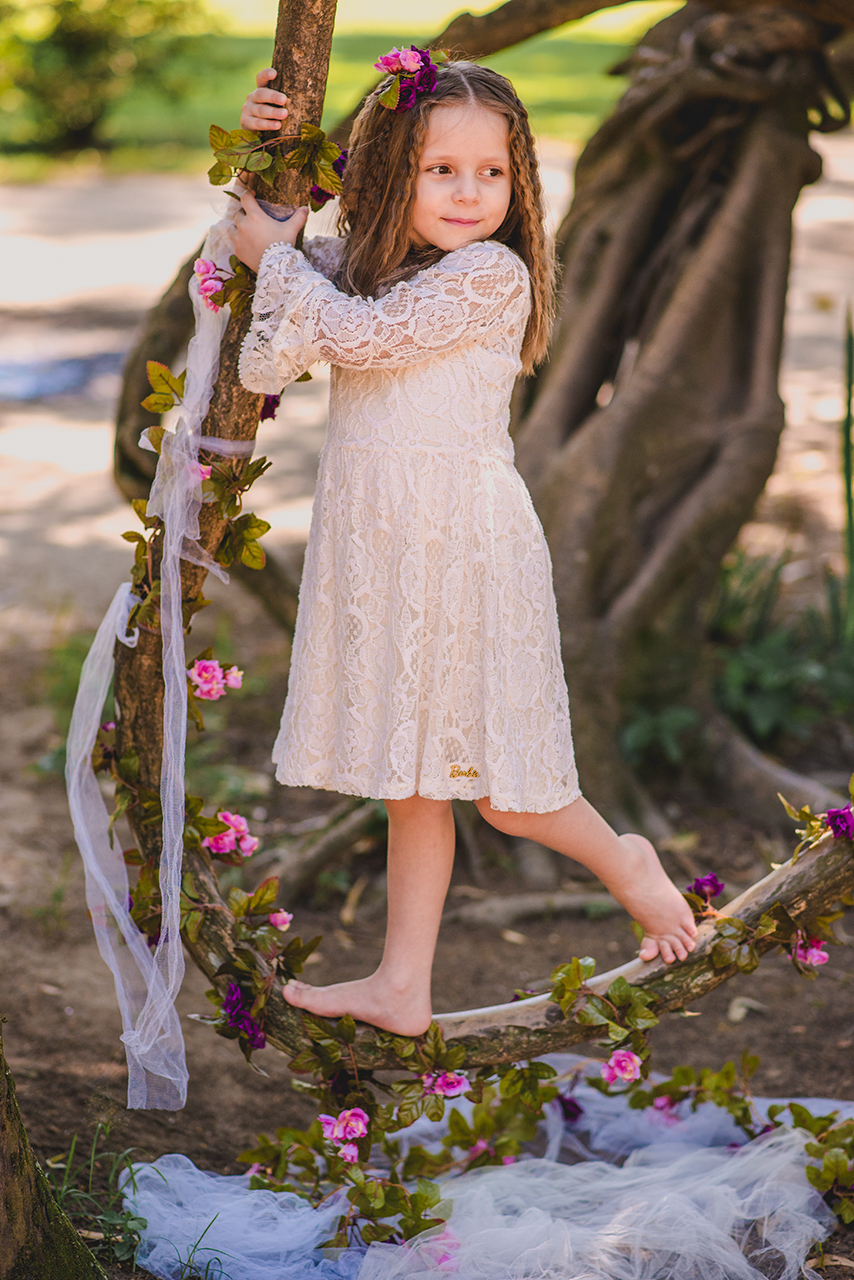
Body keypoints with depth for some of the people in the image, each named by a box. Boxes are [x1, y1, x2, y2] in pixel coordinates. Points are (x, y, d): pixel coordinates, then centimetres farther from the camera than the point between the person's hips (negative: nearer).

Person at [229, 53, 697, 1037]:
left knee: (500, 793, 1)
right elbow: (261, 221, 23)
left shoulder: (495, 274, -12)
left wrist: (275, 254, -4)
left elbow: (363, 334, -17)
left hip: (464, 544, -7)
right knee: (409, 781, 13)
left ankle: (625, 864, 29)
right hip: (376, 542, 7)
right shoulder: (361, 262, 10)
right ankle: (403, 987, 21)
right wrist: (261, 150, 5)